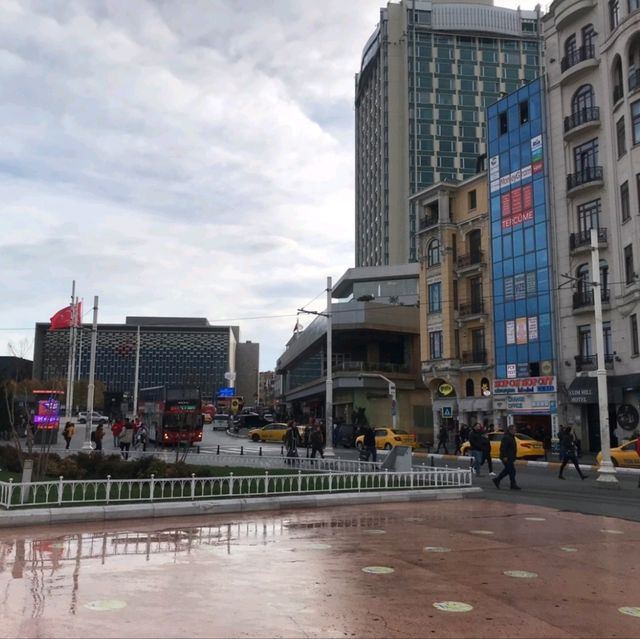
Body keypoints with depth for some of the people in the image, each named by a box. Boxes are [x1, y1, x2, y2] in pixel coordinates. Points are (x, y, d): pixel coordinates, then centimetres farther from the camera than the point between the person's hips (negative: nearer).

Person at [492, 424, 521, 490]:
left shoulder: (511, 437, 16)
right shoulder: (506, 437, -17)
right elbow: (503, 447, -23)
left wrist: (514, 457, 24)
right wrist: (504, 457, -26)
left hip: (510, 457, 11)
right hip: (507, 458, -11)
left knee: (507, 470, 15)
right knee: (512, 470, -7)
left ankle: (497, 480, 25)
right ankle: (513, 485, -1)